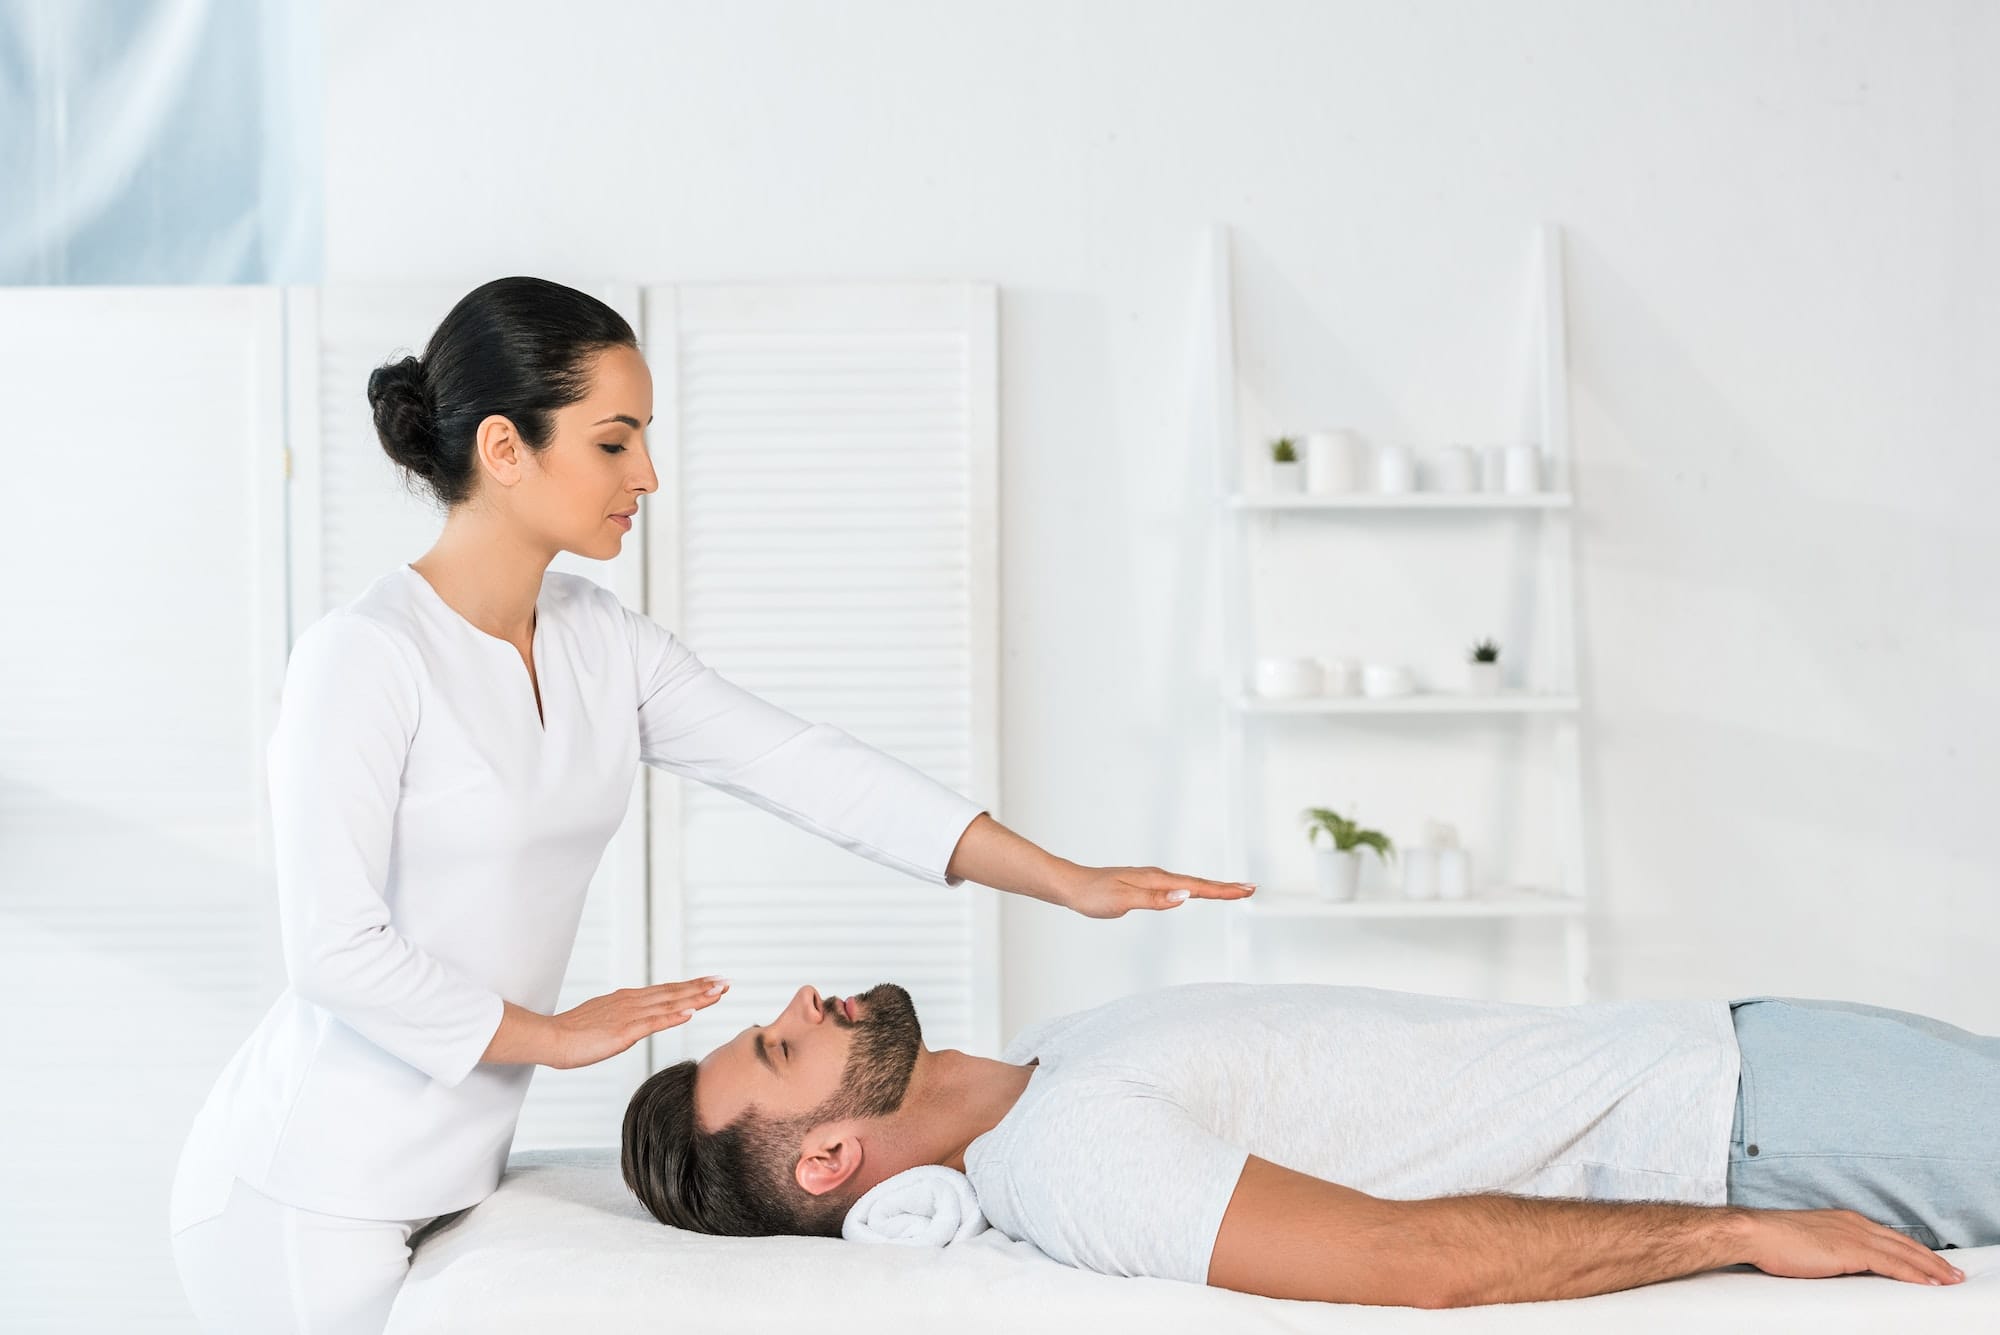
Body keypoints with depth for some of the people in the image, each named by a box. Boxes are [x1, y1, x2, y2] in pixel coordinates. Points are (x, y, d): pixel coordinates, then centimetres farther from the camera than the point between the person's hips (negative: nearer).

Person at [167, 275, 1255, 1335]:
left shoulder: (599, 640, 4)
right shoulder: (362, 658, -18)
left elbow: (806, 768, -2)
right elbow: (335, 950, -21)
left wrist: (1070, 881, -7)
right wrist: (553, 1034, -11)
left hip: (452, 1176, 7)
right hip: (308, 1199, -6)